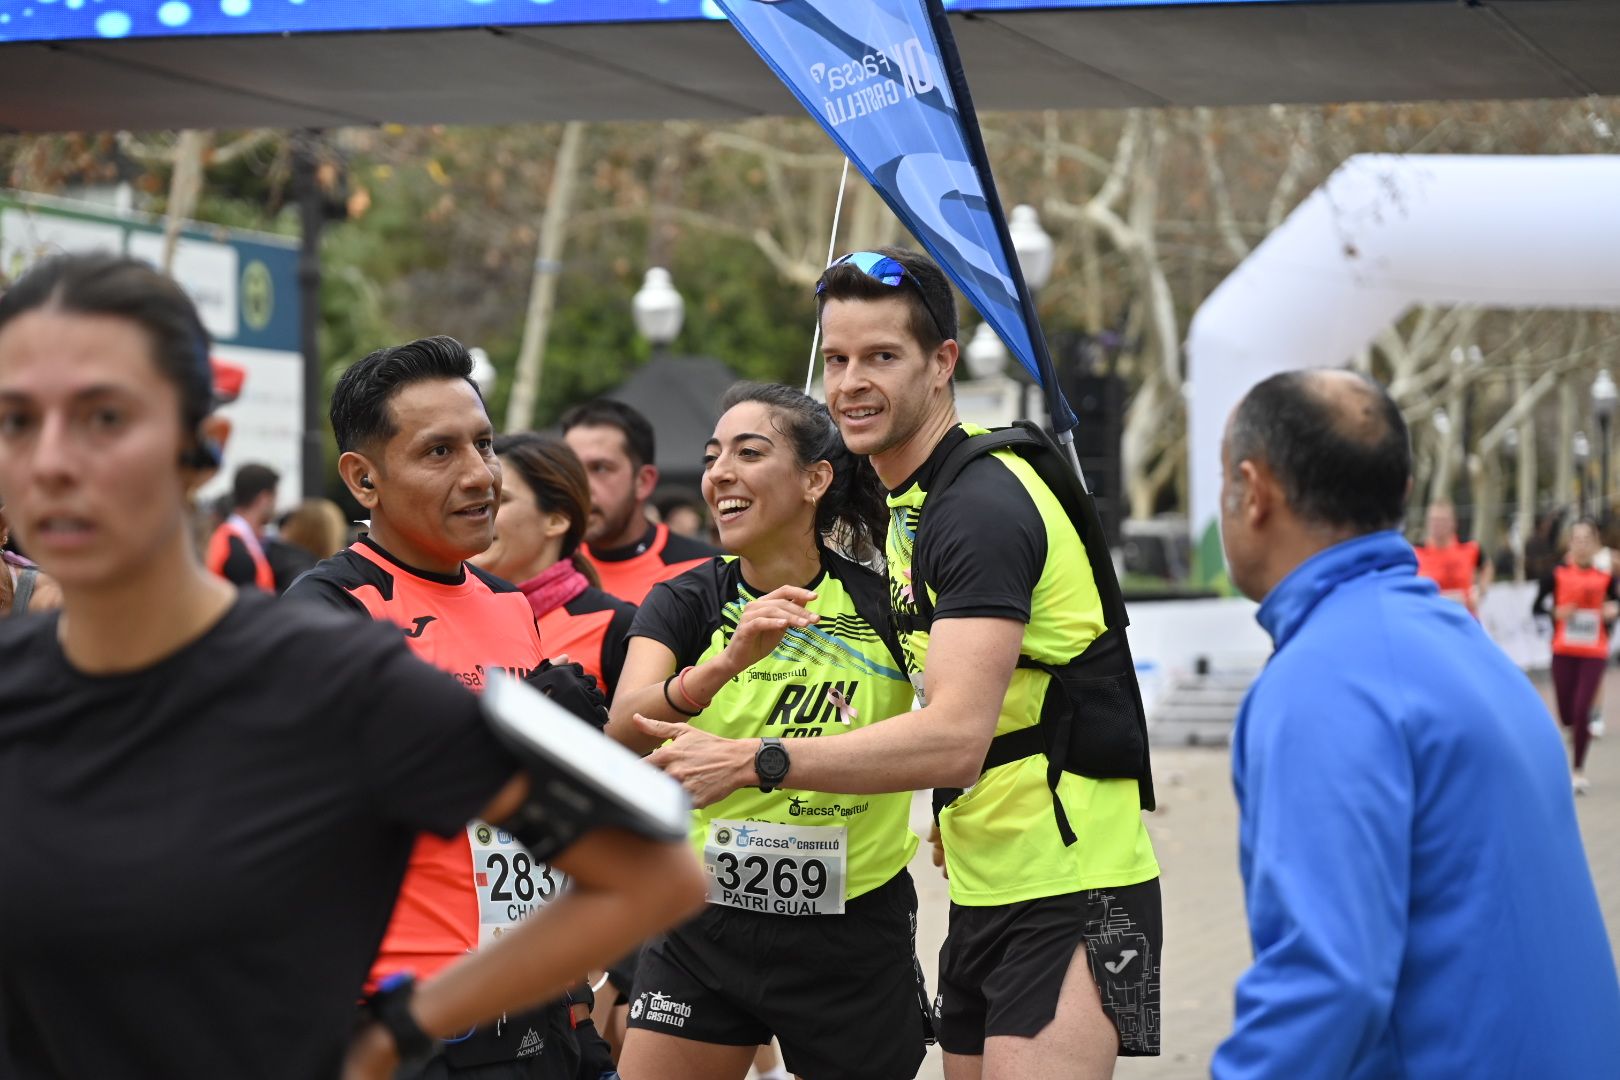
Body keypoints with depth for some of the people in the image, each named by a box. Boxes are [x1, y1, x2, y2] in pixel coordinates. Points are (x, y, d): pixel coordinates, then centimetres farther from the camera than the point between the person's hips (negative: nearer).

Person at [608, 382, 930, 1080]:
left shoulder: (885, 604, -9)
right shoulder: (682, 603, -4)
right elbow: (623, 731, -22)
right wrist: (726, 662, -39)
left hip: (853, 939, -1)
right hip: (701, 934, 1)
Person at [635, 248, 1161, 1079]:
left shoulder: (981, 505, -17)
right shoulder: (903, 500, 14)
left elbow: (955, 740, -27)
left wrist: (750, 762, -27)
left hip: (1068, 893, -9)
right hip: (984, 888, 10)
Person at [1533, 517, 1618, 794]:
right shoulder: (1557, 573, -2)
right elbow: (1537, 607, 2)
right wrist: (1556, 612, -16)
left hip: (1594, 653, -1)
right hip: (1564, 652, 1)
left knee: (1582, 711, -11)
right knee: (1567, 715, 5)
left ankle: (1578, 771, 1)